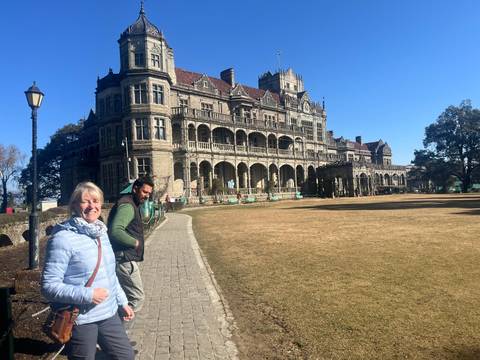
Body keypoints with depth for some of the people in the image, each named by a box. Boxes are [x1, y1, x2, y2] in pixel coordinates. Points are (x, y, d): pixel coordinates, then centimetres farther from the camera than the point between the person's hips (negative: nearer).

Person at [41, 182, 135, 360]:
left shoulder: (101, 232, 6)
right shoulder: (63, 238, -18)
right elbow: (49, 285, -19)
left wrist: (122, 301, 17)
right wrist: (86, 295, -26)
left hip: (109, 314, 7)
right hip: (81, 321, -7)